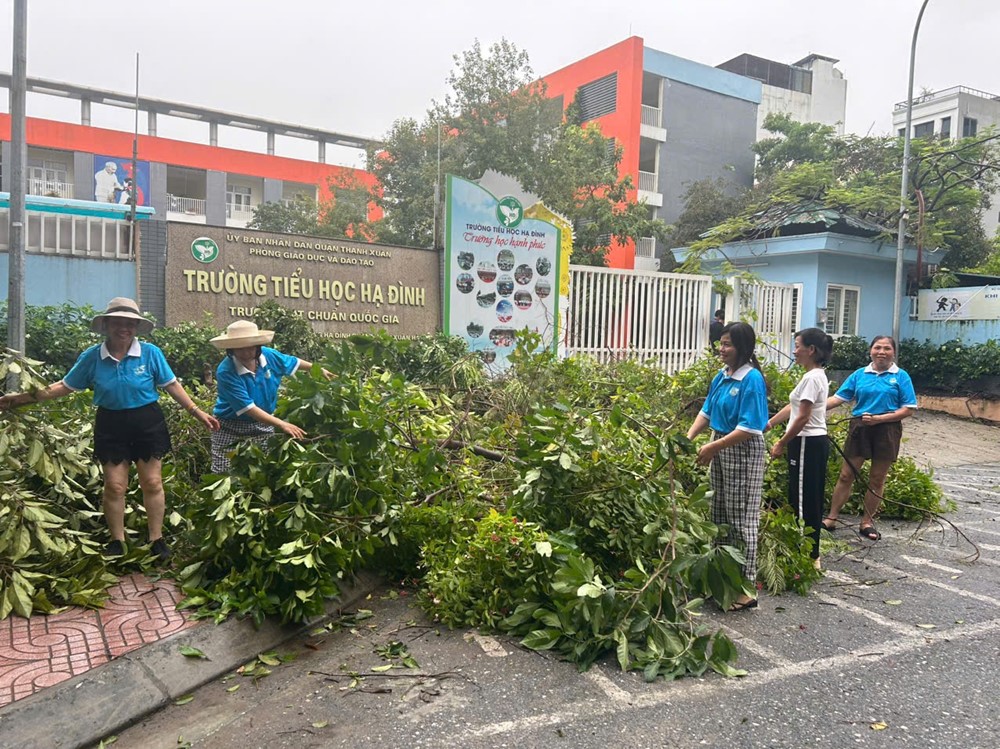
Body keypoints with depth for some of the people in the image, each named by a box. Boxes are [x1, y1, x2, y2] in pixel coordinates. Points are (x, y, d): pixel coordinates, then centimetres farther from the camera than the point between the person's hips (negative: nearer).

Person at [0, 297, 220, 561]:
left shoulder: (150, 353, -9)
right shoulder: (91, 357, -5)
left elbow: (172, 386, -2)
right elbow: (66, 386, 4)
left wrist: (197, 412, -5)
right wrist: (24, 397, -1)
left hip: (147, 422, -1)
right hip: (111, 425, 1)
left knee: (152, 483, 4)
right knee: (114, 486, 4)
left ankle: (156, 539, 16)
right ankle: (117, 542, 20)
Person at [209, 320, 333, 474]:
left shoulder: (268, 355, -10)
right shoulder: (226, 372, -25)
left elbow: (293, 362, 13)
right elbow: (249, 408, -29)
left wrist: (319, 370, 20)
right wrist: (282, 424, -37)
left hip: (264, 426, 4)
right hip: (231, 429, -4)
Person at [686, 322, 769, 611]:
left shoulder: (752, 379, -18)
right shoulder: (722, 376, 5)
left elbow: (749, 429, -23)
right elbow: (707, 411, 10)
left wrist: (713, 447, -22)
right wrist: (688, 438, -3)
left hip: (743, 452, -8)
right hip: (719, 449, 8)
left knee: (741, 519, -1)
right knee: (720, 515, 16)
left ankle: (746, 588, 10)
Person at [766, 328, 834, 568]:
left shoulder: (812, 378, -18)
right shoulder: (817, 375, 14)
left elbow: (803, 417, -20)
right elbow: (793, 408, 18)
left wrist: (782, 443, -15)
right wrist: (768, 424, 19)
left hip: (808, 443, -10)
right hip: (815, 442, 10)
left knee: (803, 499, -3)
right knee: (810, 499, 15)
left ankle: (809, 557, 4)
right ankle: (810, 553, 24)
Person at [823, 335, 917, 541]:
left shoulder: (901, 377, -1)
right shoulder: (859, 374, 6)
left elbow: (908, 409, -5)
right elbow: (838, 398, 1)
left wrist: (879, 418, -17)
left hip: (886, 431, -1)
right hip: (859, 429, 2)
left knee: (877, 479, 8)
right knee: (846, 474, 3)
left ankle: (867, 523, 20)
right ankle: (831, 518, 10)